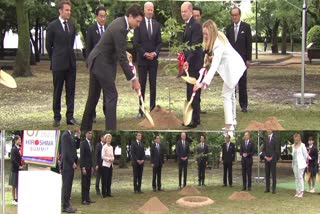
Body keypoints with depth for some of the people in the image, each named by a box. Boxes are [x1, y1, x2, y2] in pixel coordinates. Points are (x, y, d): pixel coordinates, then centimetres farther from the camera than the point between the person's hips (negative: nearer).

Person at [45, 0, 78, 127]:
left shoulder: (72, 25, 8)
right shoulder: (52, 26, -5)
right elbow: (48, 45, 3)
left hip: (71, 63, 4)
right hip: (58, 64, -4)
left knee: (71, 91, 4)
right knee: (57, 91, 3)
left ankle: (70, 117, 9)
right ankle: (57, 118, 10)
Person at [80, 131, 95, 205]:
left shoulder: (90, 143, 14)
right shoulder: (83, 143, -12)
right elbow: (82, 156, -16)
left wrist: (92, 167, 16)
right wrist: (83, 168, -20)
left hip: (89, 166, 8)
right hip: (85, 166, -8)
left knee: (88, 183, 10)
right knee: (84, 183, -4)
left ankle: (87, 198, 14)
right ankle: (83, 200, -1)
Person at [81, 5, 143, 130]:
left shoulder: (120, 22, 6)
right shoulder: (120, 29, -24)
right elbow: (122, 58, -24)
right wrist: (133, 79, -22)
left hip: (96, 61, 10)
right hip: (102, 63, -10)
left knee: (93, 96, 14)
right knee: (111, 95, -8)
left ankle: (85, 127, 21)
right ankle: (111, 129, -10)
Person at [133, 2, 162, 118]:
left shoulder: (156, 24, 7)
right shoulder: (139, 24, -3)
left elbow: (159, 42, 9)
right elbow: (136, 42, -5)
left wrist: (155, 53, -7)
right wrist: (145, 53, -12)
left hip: (153, 58, 3)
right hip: (142, 59, -3)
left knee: (153, 84, 4)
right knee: (142, 84, -1)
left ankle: (152, 108, 8)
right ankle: (141, 110, 2)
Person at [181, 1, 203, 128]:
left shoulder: (195, 26, -13)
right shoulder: (187, 25, 16)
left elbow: (195, 46, -21)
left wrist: (188, 61, -28)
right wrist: (184, 61, 15)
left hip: (194, 64, -10)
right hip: (188, 63, 10)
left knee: (193, 92, -8)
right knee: (191, 92, 12)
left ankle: (195, 119, -5)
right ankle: (194, 118, 18)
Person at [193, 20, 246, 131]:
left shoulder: (218, 45, -30)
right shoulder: (218, 36, -2)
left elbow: (214, 66, -39)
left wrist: (204, 82, -46)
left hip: (232, 68, -10)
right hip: (233, 66, 10)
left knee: (226, 95, -11)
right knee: (231, 95, 20)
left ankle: (229, 126, -14)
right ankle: (233, 121, 32)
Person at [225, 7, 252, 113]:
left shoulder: (246, 27, 0)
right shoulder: (229, 28, 10)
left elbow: (249, 43, -1)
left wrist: (248, 59, -6)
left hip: (242, 59, -3)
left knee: (242, 83, -1)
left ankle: (243, 105, 4)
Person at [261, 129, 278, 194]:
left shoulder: (275, 138, -4)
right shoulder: (265, 139, 13)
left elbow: (276, 149, -7)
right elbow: (263, 149, 13)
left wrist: (271, 157, -12)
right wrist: (265, 156, -3)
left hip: (273, 159, -5)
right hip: (266, 159, 5)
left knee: (273, 174, -3)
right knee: (267, 174, 4)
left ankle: (274, 189, -1)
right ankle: (267, 188, 8)